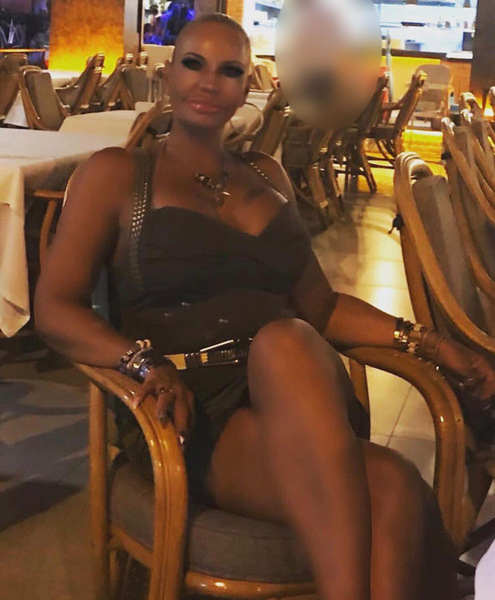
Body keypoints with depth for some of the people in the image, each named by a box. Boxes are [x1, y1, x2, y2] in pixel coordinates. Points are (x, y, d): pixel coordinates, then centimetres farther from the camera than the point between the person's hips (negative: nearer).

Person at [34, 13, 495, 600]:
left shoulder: (267, 176, 25)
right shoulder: (116, 174, 11)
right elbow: (54, 309, 2)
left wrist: (422, 340, 8)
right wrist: (147, 363, -18)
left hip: (302, 406, 4)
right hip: (193, 411, -4)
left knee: (396, 495, -35)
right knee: (394, 486, -37)